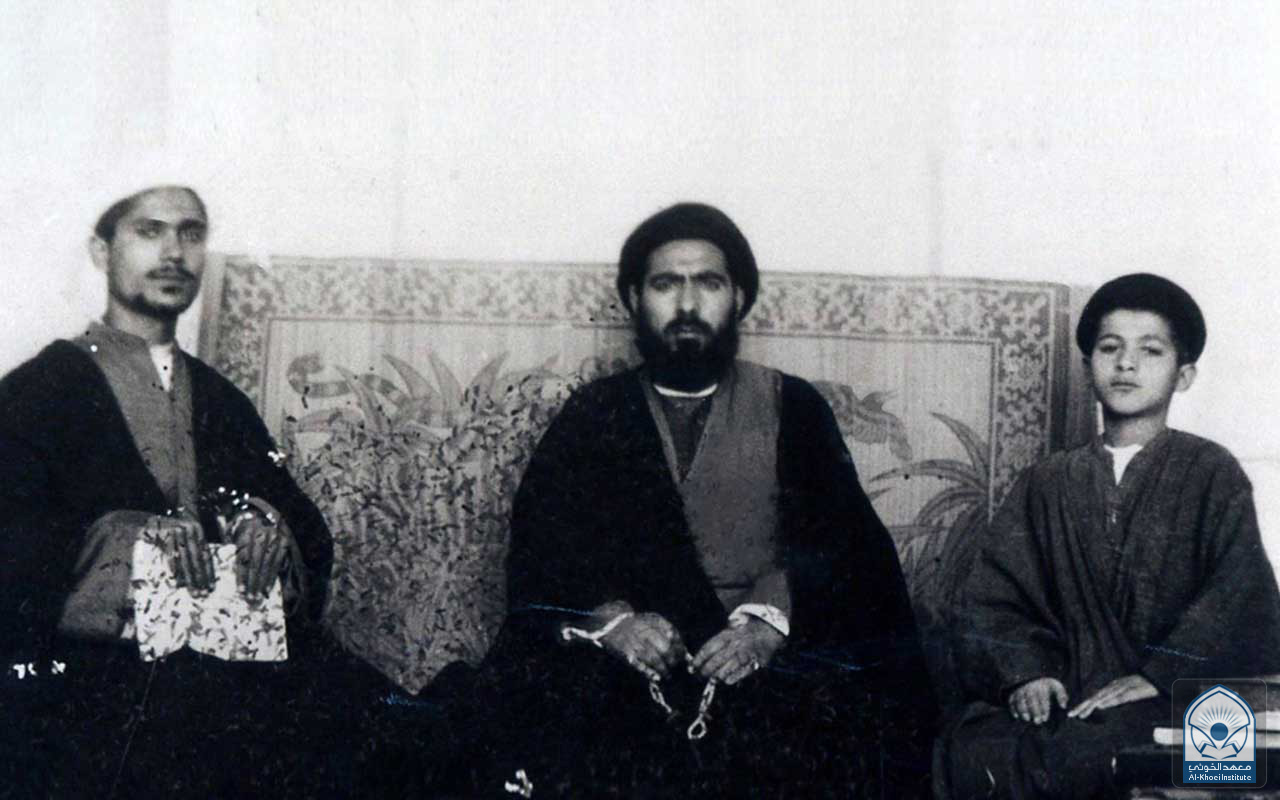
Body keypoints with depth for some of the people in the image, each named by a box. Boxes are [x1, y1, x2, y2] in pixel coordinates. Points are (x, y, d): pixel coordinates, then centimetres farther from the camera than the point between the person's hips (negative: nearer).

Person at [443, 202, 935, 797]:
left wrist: (769, 620, -17)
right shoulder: (593, 414, 15)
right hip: (623, 658, 0)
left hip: (765, 656, 0)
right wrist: (610, 616, -15)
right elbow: (538, 543, 4)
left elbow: (840, 541, 1)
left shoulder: (792, 407, 13)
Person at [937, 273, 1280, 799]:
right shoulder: (1047, 483, 17)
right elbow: (996, 589, 9)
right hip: (1063, 694, 3)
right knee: (971, 751, -28)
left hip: (1170, 697, -3)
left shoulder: (1210, 473, 6)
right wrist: (1025, 670, -9)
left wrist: (1158, 676, -17)